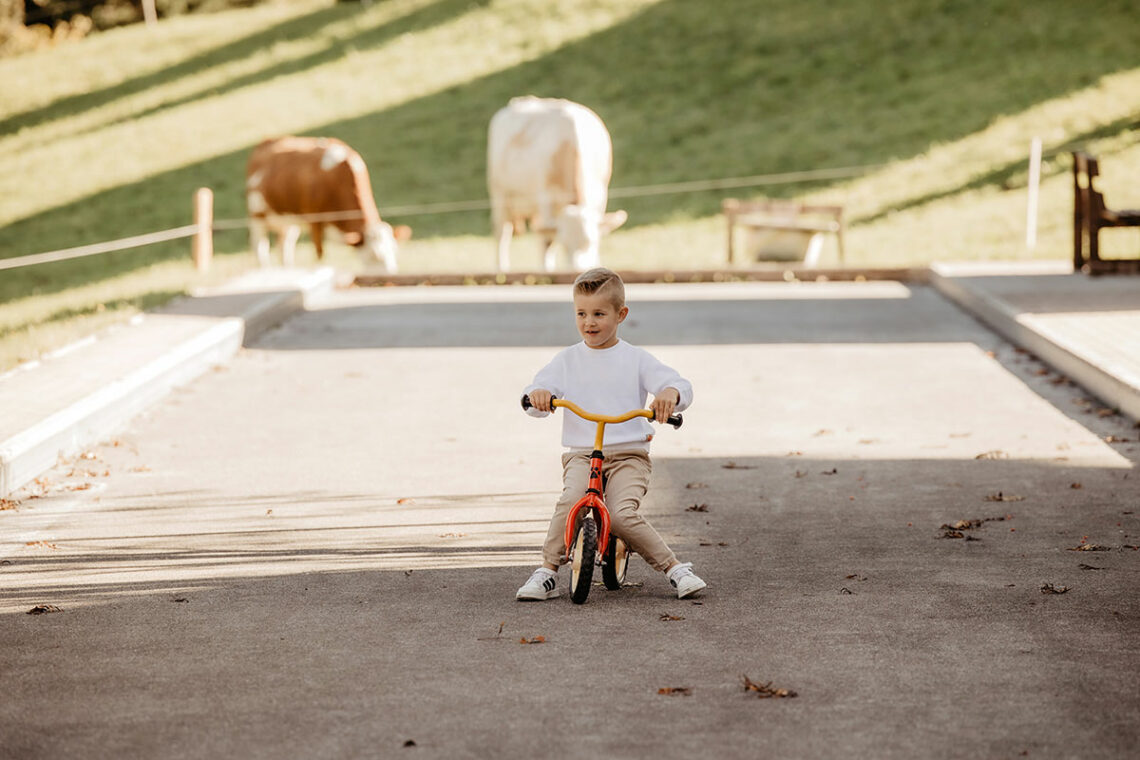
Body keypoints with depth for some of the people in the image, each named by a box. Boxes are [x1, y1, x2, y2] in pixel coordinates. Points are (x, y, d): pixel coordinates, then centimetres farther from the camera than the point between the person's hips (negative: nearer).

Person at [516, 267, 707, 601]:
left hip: (629, 454, -1)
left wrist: (670, 393, -29)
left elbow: (681, 385, -4)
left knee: (622, 515, -26)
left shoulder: (636, 359, 7)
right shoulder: (567, 360, 11)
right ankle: (547, 573, -18)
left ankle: (675, 568, -12)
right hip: (581, 454, 2)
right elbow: (535, 399, 4)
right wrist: (537, 395, -22)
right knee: (570, 501, -29)